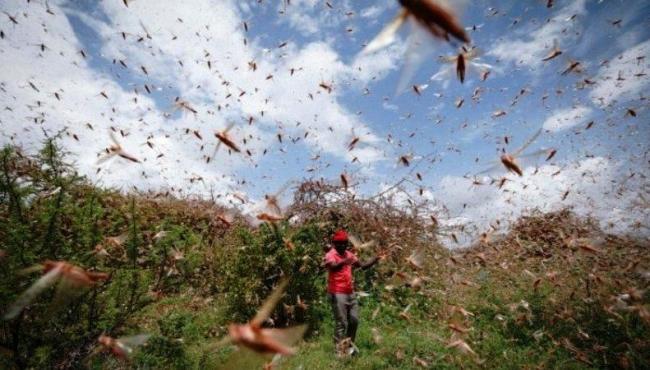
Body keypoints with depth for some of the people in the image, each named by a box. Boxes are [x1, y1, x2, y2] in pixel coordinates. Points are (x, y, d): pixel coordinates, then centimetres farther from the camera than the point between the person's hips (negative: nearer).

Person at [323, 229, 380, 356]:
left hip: (350, 293, 7)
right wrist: (344, 262, -54)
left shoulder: (348, 254, 11)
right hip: (337, 294, -7)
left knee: (354, 320, 13)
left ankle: (350, 345, 32)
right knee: (341, 323, -4)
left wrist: (375, 259, -5)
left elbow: (362, 265, 13)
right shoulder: (331, 255, -11)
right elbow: (333, 267, -33)